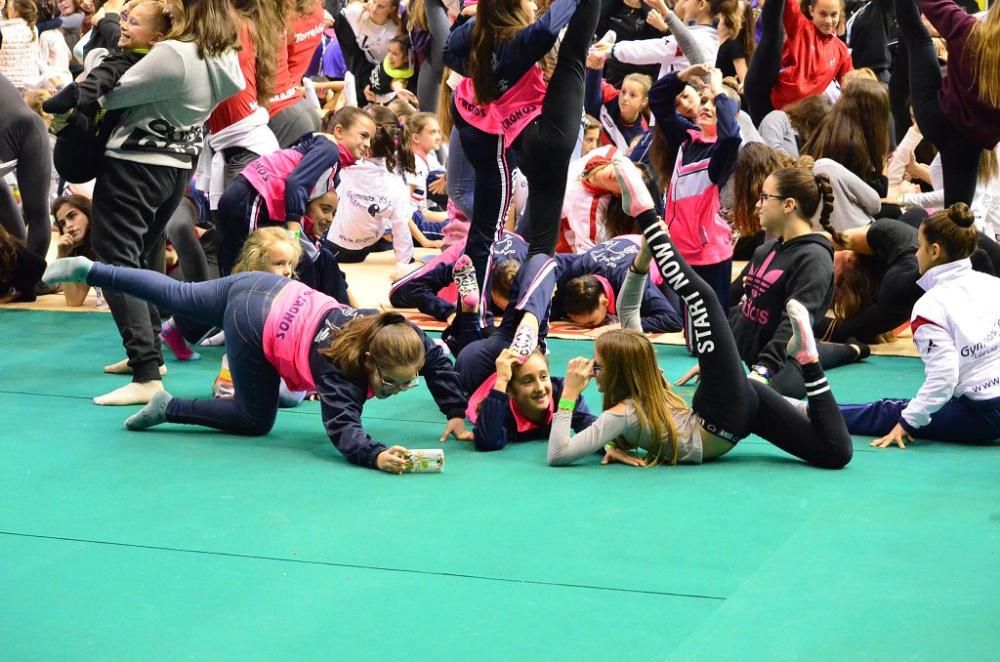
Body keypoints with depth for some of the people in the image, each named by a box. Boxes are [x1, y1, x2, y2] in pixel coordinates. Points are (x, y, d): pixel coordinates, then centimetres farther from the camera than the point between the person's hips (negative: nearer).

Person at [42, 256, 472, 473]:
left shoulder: (397, 335, -14)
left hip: (268, 291, 8)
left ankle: (88, 271, 38)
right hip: (254, 326, -7)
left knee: (177, 297, 28)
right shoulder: (342, 372, -32)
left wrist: (455, 415, -5)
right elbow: (343, 426, -42)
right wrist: (375, 456, -60)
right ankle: (169, 408, 13)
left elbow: (438, 360, 1)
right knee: (256, 421, 7)